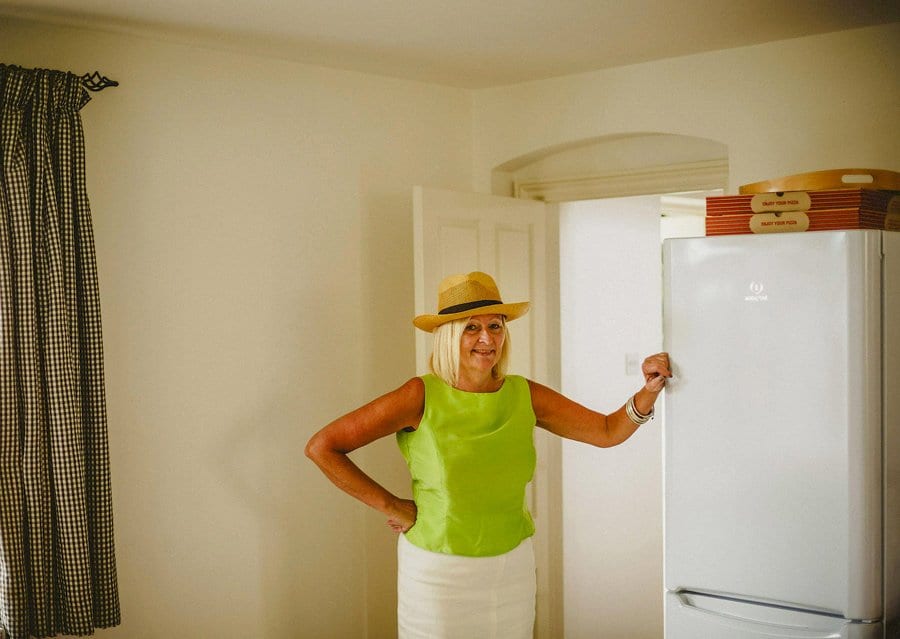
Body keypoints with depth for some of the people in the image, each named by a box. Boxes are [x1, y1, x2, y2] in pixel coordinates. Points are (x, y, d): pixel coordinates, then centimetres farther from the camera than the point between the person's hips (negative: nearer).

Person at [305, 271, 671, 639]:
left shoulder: (525, 396, -2)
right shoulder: (422, 397, -14)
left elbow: (608, 431, 3)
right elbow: (321, 447, -15)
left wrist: (648, 391, -14)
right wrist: (390, 506, -13)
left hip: (512, 566, 4)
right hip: (438, 571, -4)